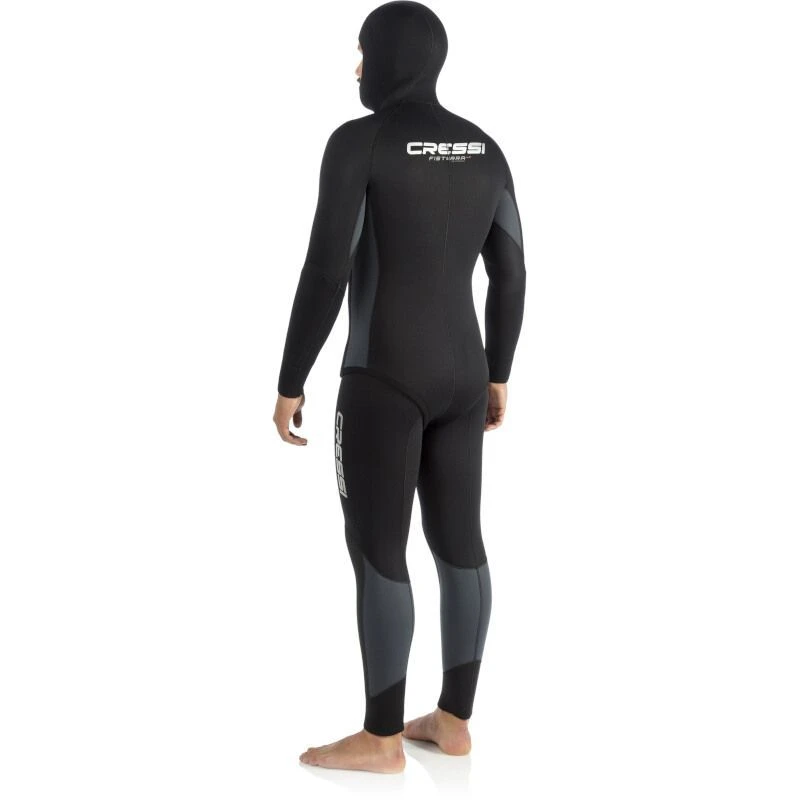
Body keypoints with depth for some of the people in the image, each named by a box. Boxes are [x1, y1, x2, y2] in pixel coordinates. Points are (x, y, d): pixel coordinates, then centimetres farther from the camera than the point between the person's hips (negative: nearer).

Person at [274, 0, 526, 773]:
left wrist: (289, 383, -8)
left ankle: (381, 739, 10)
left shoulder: (357, 142, -12)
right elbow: (509, 274, 11)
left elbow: (325, 276, -16)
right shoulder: (485, 150, 9)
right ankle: (453, 721, 20)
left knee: (374, 554, 1)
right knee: (458, 542, 11)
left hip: (384, 381, -7)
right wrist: (496, 374, 20)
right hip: (459, 375, 7)